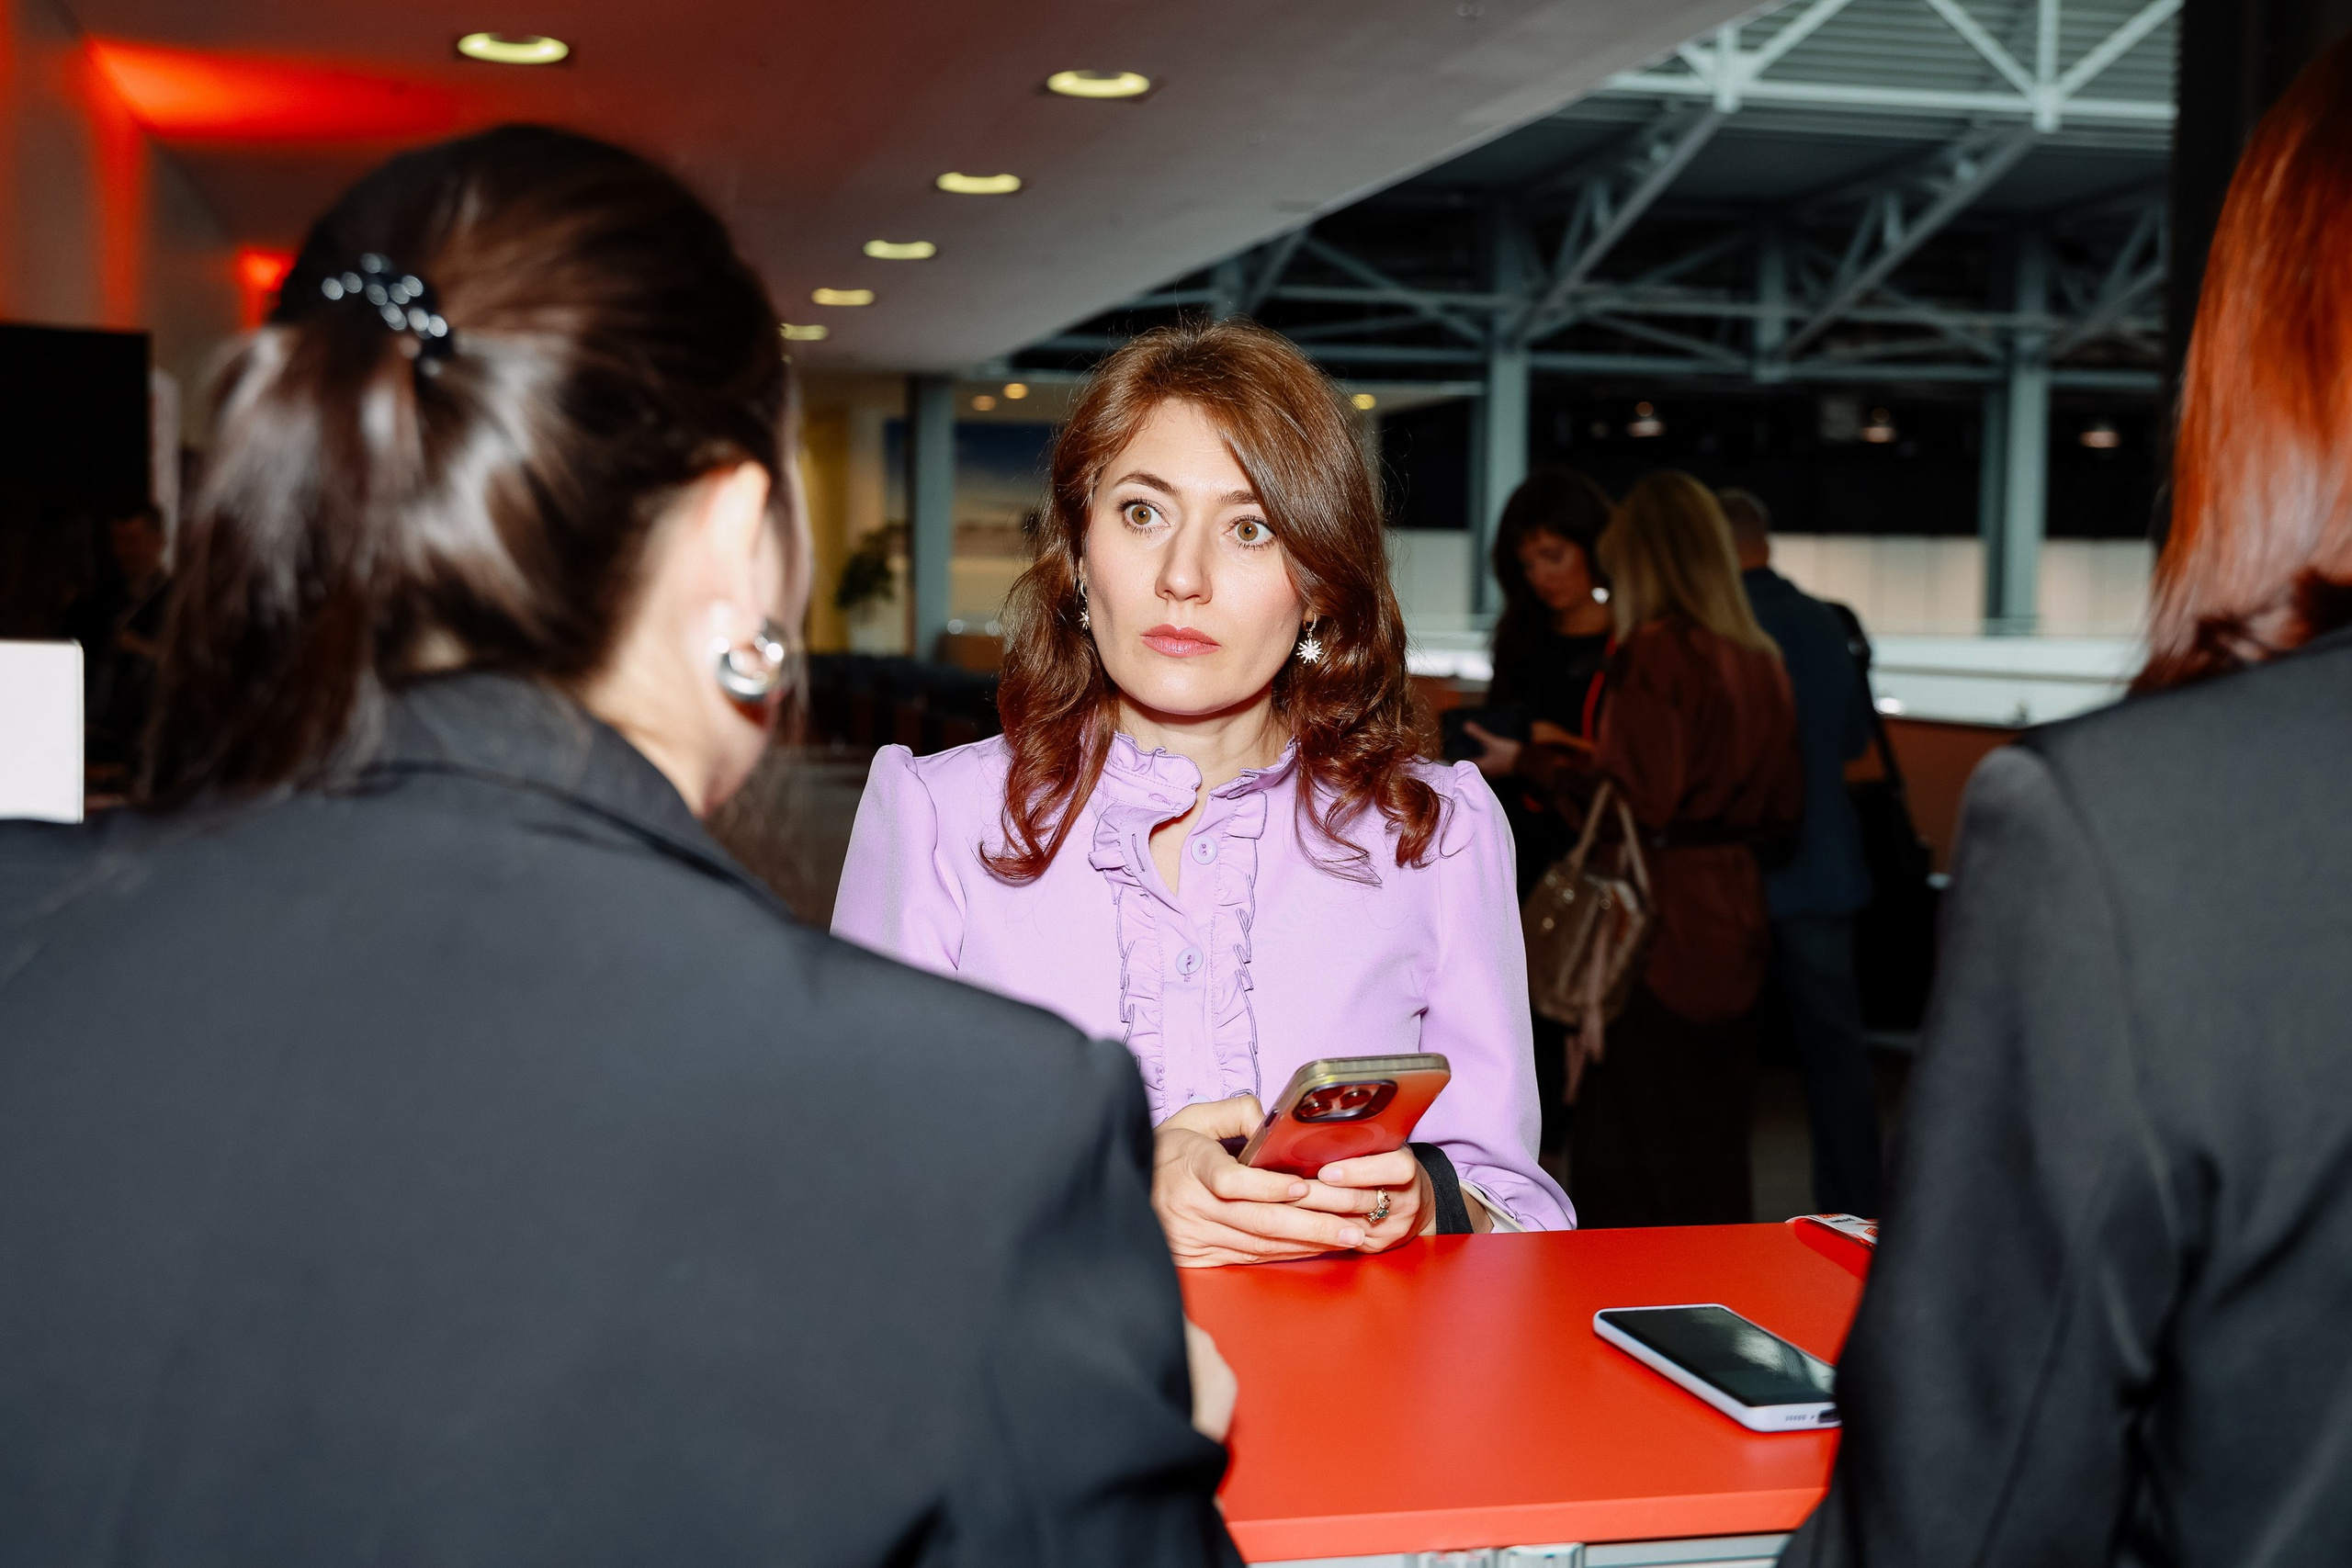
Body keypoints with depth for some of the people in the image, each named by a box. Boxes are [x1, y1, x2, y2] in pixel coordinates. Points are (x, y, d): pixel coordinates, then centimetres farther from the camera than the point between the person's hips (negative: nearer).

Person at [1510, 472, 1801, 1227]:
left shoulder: (1653, 650, -12)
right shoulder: (1761, 659, 10)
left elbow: (1638, 798, -18)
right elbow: (1784, 808, 13)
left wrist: (1535, 759, -8)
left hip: (1661, 918, -8)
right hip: (1735, 911, 8)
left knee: (1627, 1156, -1)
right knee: (1714, 1147, 15)